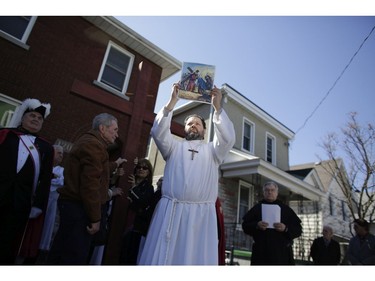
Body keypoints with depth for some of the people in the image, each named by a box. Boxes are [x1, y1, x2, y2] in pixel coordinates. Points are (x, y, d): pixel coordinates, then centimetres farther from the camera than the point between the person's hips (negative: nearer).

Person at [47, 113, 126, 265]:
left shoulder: (87, 141, 18)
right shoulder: (94, 144, -17)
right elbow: (90, 183, -25)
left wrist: (115, 164, 42)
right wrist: (95, 218, -21)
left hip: (72, 204, 11)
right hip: (79, 207, -11)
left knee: (60, 252, 19)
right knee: (75, 256, -2)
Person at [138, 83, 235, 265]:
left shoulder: (212, 150, 16)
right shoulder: (174, 146, 17)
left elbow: (228, 138, -2)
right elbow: (158, 132, 0)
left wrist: (218, 108, -9)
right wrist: (172, 102, -7)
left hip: (201, 213, 0)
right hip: (171, 211, 0)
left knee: (196, 257, 2)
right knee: (162, 256, 2)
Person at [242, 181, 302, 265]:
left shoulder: (286, 209, 10)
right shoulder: (256, 208, 10)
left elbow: (298, 229, 6)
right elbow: (245, 225, 6)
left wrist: (286, 229, -14)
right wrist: (256, 225, -14)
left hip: (282, 252, 0)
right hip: (261, 252, 0)